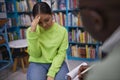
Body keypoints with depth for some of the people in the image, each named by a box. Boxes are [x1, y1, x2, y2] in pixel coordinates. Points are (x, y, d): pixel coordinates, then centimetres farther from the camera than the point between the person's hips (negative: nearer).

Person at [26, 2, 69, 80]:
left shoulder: (62, 30, -6)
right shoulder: (31, 30, -6)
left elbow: (61, 54, -9)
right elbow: (35, 54, -11)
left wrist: (51, 73, -20)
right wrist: (33, 33, -22)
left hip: (56, 63, 1)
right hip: (38, 63, 0)